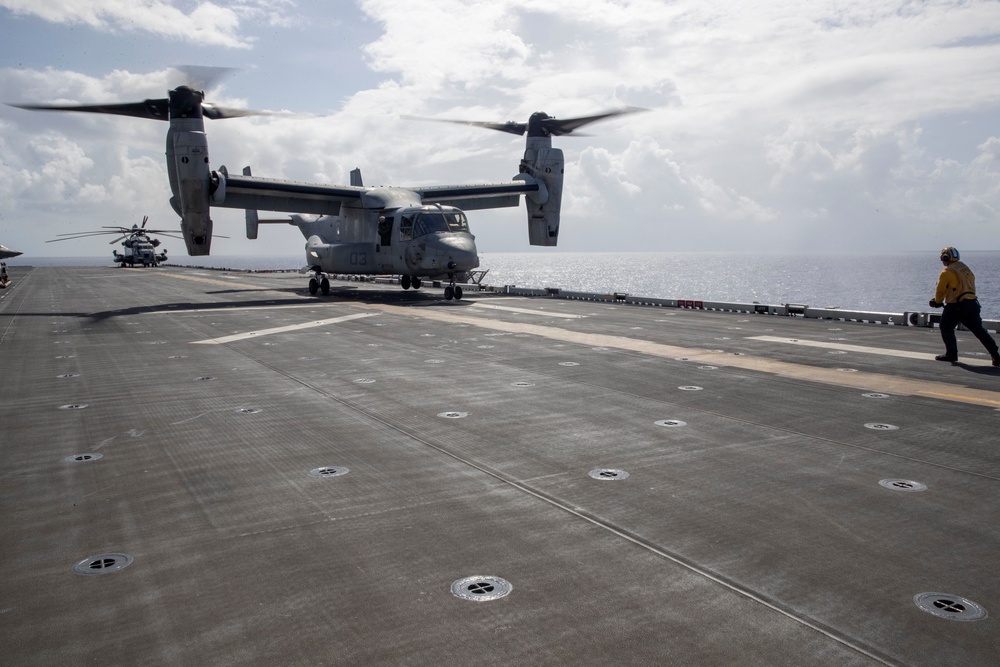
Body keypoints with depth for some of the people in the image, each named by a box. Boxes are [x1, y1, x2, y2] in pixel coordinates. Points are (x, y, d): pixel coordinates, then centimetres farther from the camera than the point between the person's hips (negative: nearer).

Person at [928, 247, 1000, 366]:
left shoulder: (947, 272, -9)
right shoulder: (965, 268, 16)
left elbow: (940, 290, -4)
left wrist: (938, 301, 17)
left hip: (957, 306, -7)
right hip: (972, 303, 7)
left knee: (946, 328, 10)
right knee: (979, 329, 7)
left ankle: (951, 354, 10)